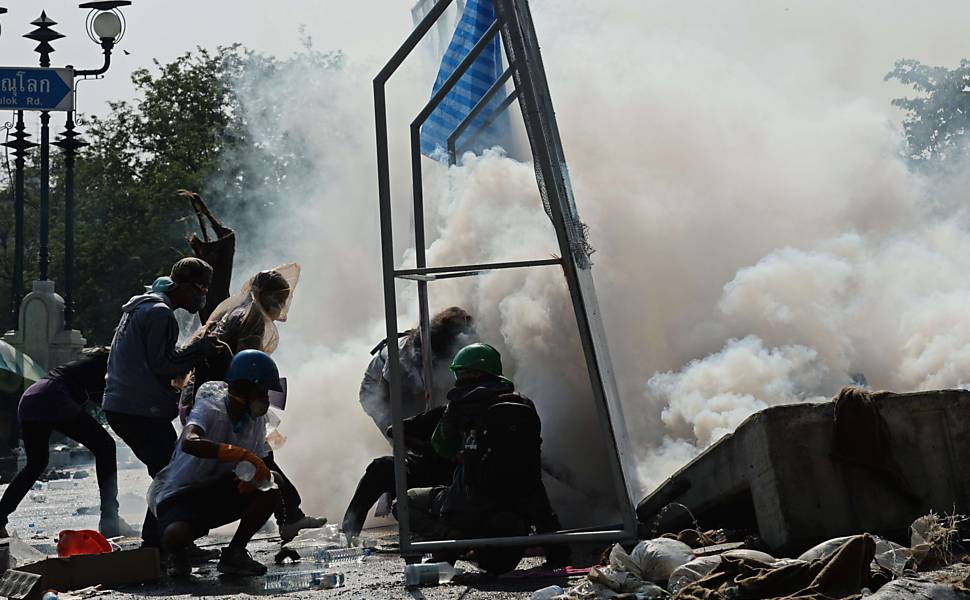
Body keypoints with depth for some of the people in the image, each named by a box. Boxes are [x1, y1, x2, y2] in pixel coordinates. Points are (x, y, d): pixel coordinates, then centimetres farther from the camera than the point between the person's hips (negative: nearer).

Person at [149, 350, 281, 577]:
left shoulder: (256, 420, 0)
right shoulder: (210, 409, -22)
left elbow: (261, 464, 1)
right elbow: (189, 443, -44)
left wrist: (255, 476, -25)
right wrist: (243, 455, -49)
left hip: (219, 493, 6)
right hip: (180, 496, -6)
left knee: (270, 493, -19)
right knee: (175, 536, -37)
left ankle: (234, 554, 0)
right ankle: (178, 551, 3)